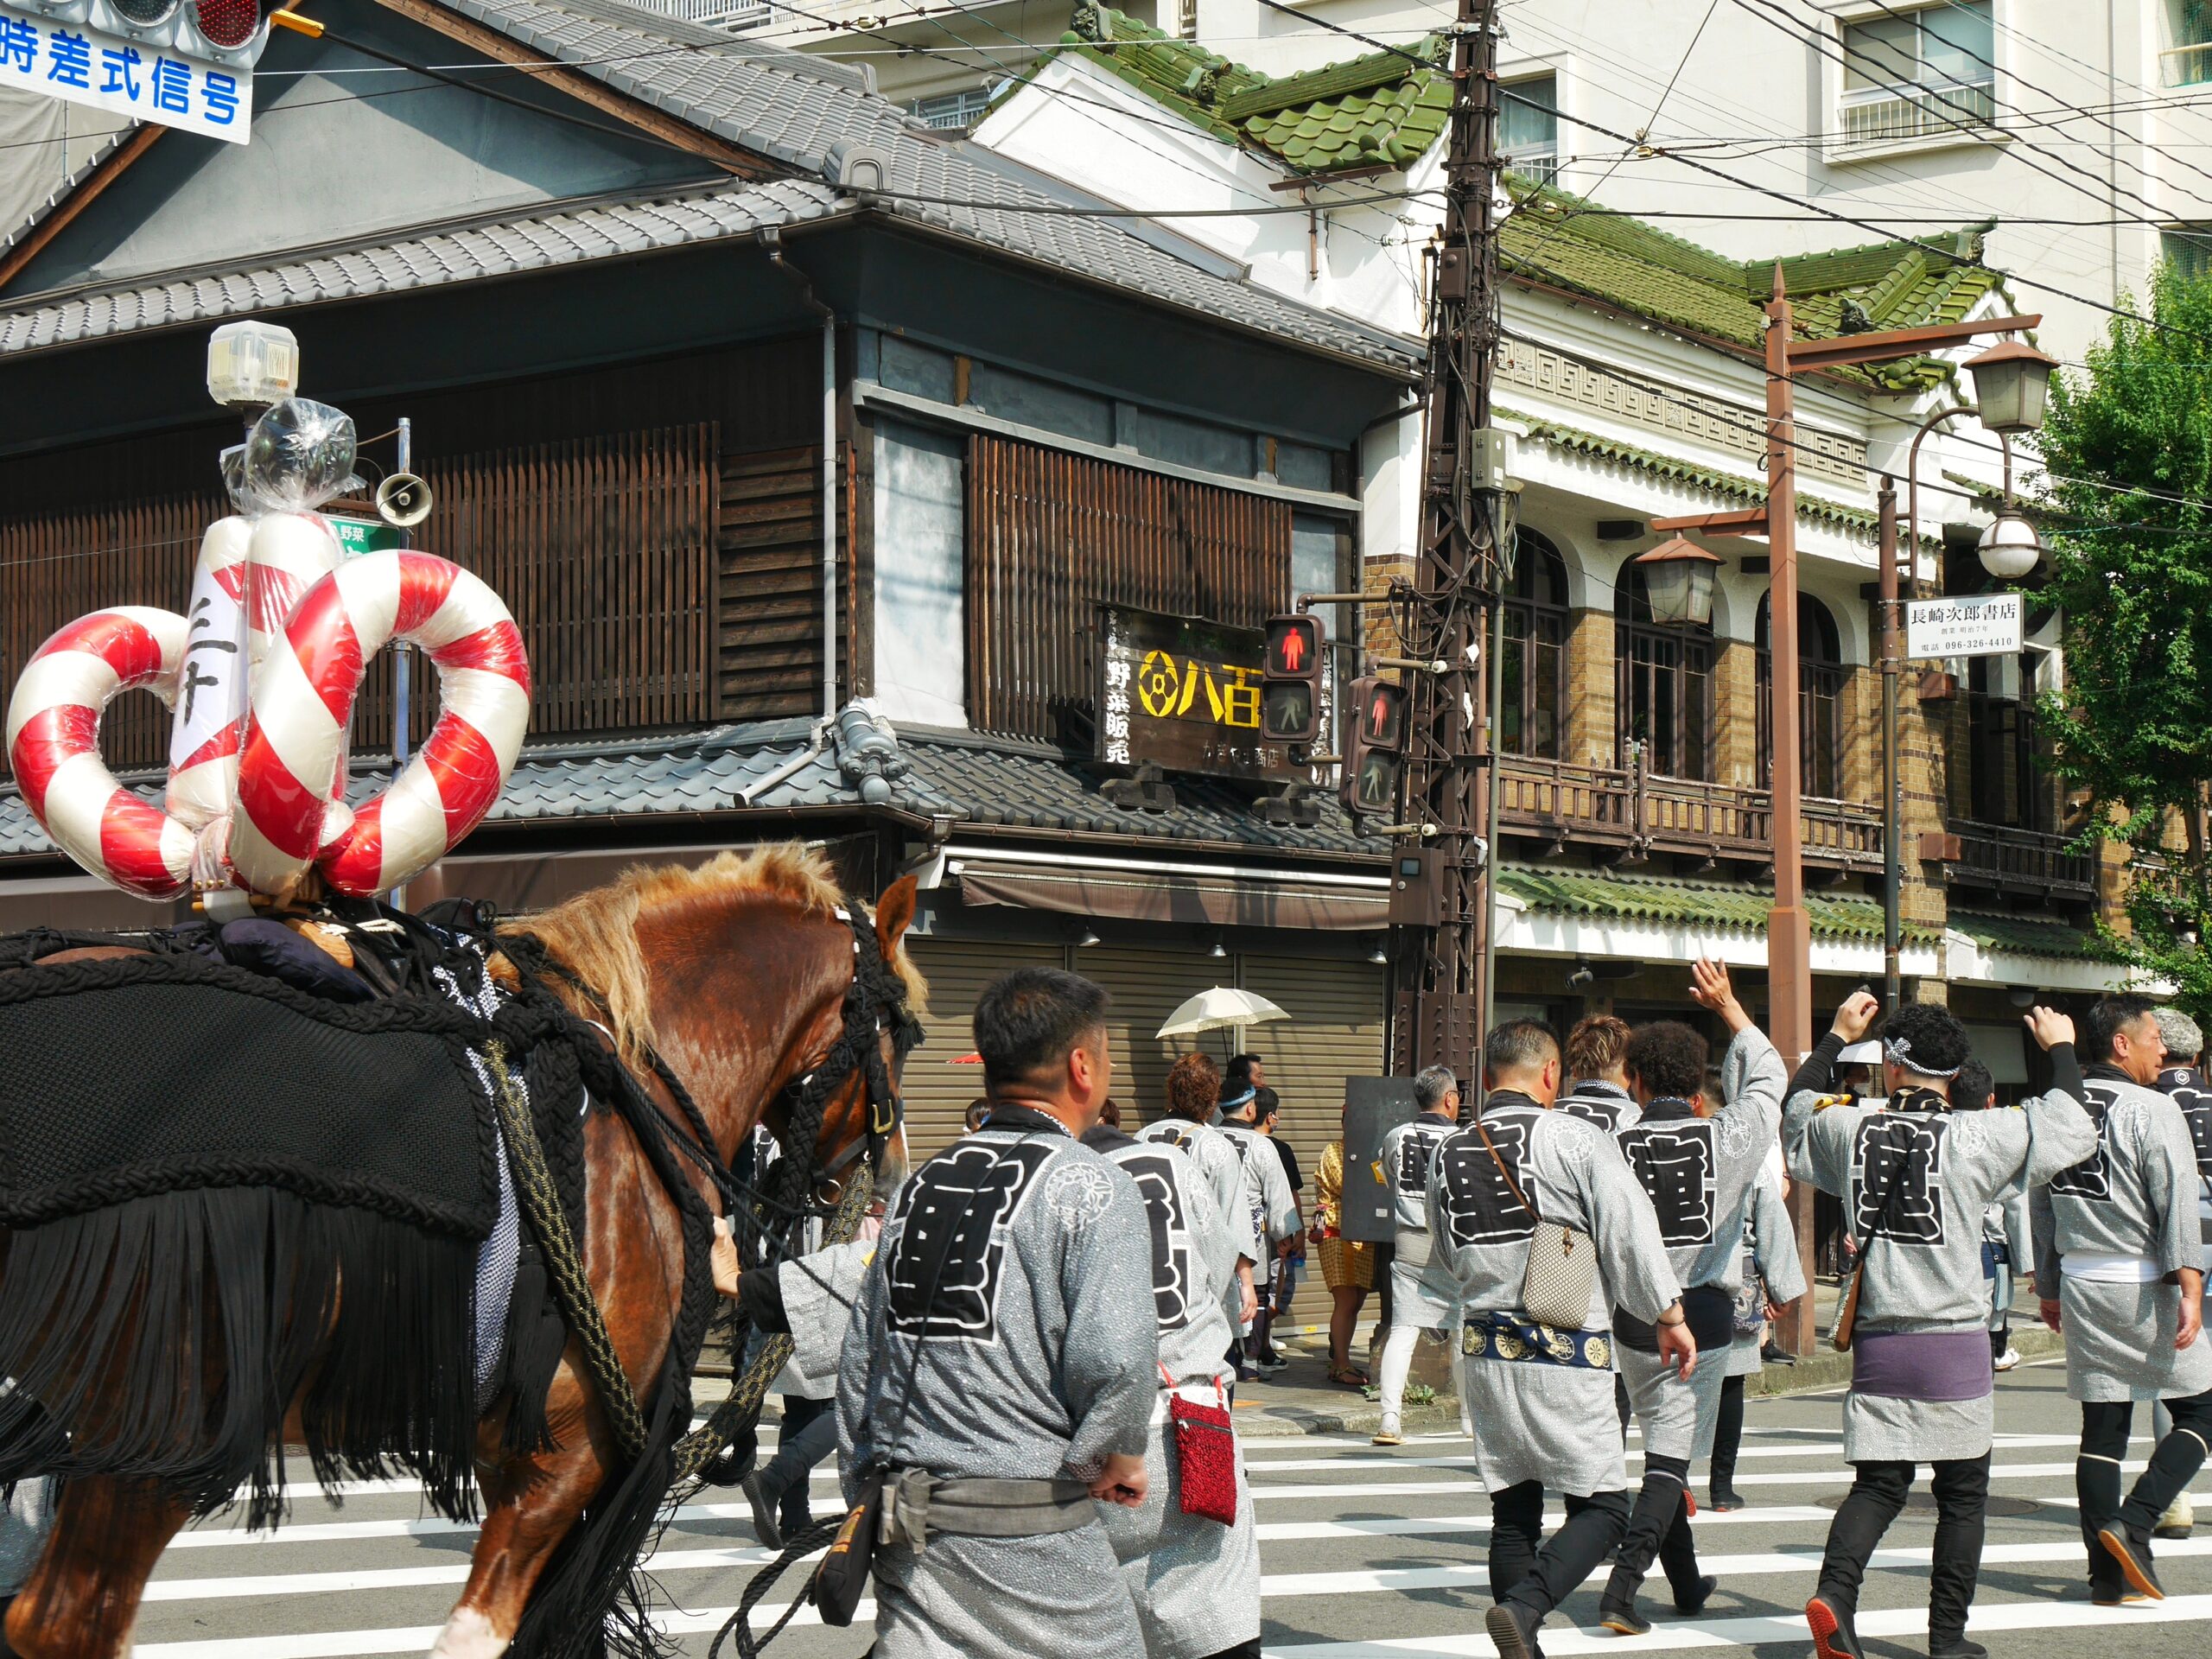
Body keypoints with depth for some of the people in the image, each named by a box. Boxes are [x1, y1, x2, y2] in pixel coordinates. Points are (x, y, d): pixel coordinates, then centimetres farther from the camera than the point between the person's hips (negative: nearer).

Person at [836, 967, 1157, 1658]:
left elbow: (859, 1361, 14)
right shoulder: (1091, 1187, -9)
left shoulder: (921, 1183, 11)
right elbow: (1113, 1355, -22)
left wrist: (866, 1503, 22)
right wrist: (1117, 1455, -3)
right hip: (1032, 1539, -6)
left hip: (909, 1527, 6)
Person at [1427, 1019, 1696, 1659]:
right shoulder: (1576, 1139, -9)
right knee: (1602, 1505, 1)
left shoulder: (1447, 1155, 7)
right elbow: (1629, 1230, -9)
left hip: (1484, 1348, 5)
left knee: (1512, 1511, 13)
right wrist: (1669, 1314, 2)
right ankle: (1524, 1606, -21)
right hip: (1566, 1349, -5)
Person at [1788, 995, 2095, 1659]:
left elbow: (1796, 1106, 23)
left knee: (1877, 1484, 10)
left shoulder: (1849, 1129, 0)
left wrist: (1836, 1036, 34)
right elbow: (2072, 1127, 1)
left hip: (1877, 1343, 3)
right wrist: (2061, 1049, 17)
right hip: (1955, 1340, -3)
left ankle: (1835, 1589, -12)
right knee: (1962, 1493, 11)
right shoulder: (1976, 1137, -9)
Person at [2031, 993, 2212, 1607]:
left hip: (2081, 1285, 6)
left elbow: (2042, 1208, 16)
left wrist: (2050, 1287, 25)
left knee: (2102, 1428, 8)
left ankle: (2108, 1573, 7)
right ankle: (2133, 1525, -11)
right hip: (2144, 1287, -6)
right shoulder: (2152, 1111, -9)